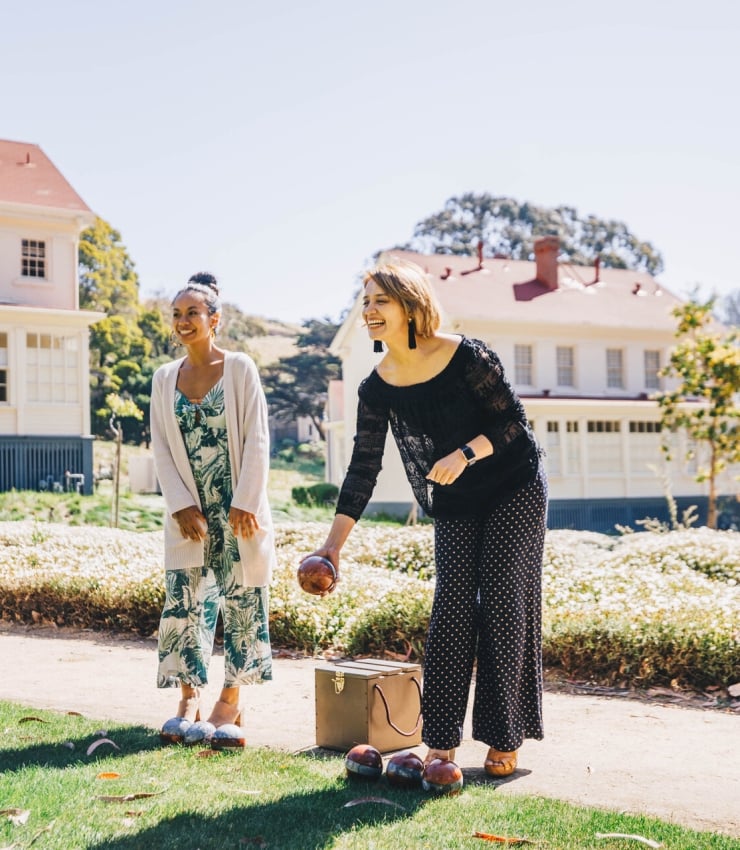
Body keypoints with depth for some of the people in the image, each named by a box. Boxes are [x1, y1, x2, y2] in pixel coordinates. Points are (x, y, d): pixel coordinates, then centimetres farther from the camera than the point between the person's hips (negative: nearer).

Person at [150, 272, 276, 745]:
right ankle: (190, 699, 9)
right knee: (184, 601, 0)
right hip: (190, 513, 3)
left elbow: (256, 442, -6)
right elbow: (161, 448, 5)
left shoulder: (240, 369, -3)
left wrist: (245, 505, -12)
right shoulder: (164, 379, 8)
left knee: (241, 600, 1)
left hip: (238, 510, -3)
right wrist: (182, 506, -6)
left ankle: (231, 699, 13)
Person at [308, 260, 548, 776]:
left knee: (503, 603, -5)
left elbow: (513, 420, -13)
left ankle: (505, 740, 5)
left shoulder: (467, 357, -19)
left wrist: (466, 452, -30)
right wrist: (335, 542, -9)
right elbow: (363, 469, -4)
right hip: (454, 507, 4)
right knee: (453, 608, -4)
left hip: (515, 491, -3)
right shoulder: (377, 389, -7)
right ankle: (441, 741, 0)